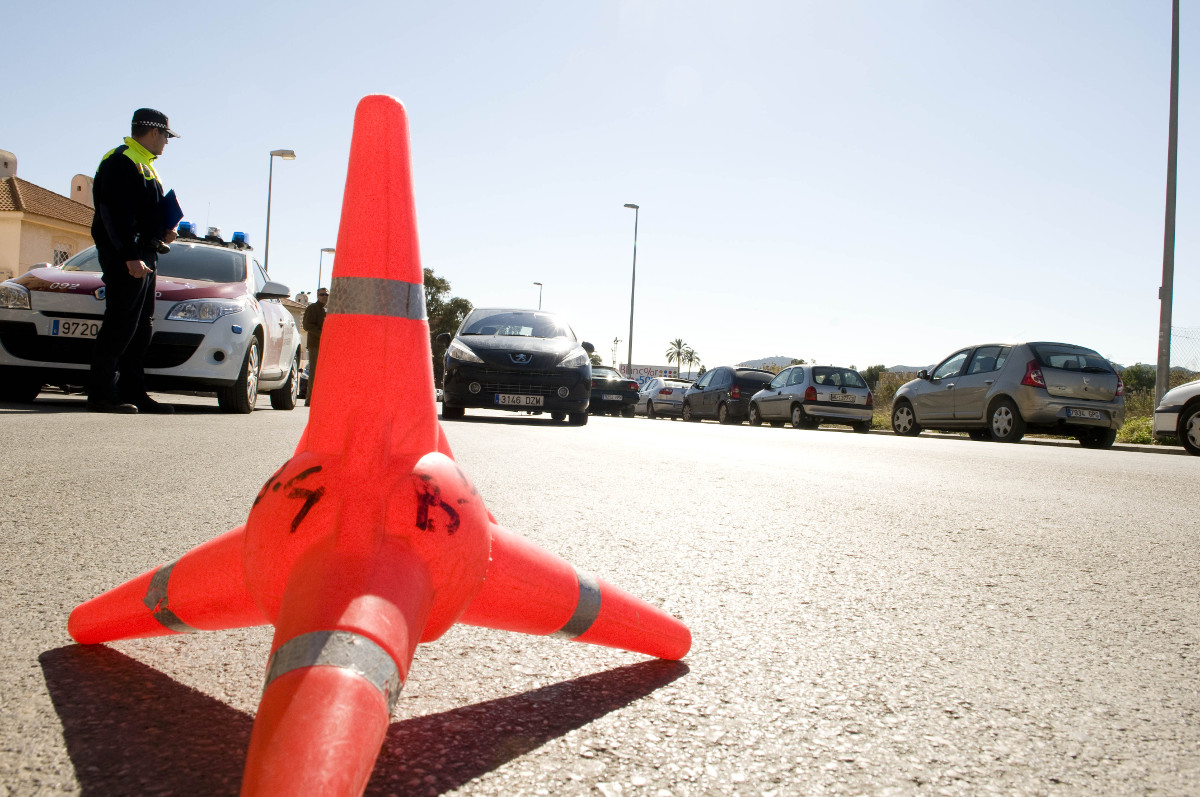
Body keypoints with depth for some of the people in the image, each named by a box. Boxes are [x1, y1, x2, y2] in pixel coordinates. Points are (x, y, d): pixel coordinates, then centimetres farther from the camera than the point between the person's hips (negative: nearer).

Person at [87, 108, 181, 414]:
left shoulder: (143, 165, 24)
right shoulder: (121, 161, -8)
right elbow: (115, 213, -18)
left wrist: (162, 232, 8)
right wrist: (130, 256, -25)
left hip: (143, 256, 10)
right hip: (125, 257, -10)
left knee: (140, 328, 10)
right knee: (121, 323, -11)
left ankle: (133, 393, 14)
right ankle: (101, 394, -8)